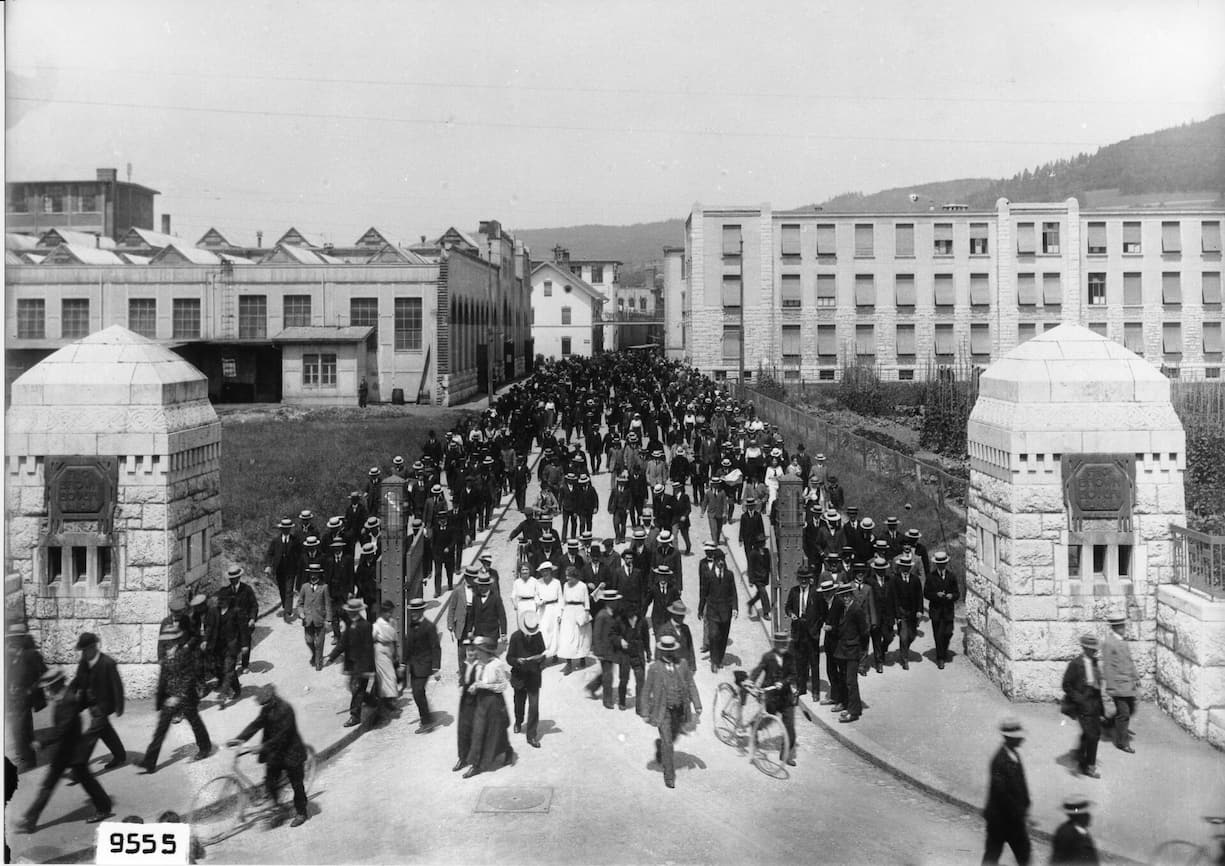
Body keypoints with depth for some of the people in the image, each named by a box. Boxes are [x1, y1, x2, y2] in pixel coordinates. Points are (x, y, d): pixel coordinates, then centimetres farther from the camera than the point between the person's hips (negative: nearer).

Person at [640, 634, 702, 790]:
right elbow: (646, 691, -3)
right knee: (667, 744, -6)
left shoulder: (682, 664, 0)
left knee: (672, 738, 20)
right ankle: (669, 775, 5)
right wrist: (645, 712, -4)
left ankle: (659, 745, 54)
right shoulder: (654, 668, -9)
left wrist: (697, 705, -1)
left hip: (679, 711, 4)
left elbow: (691, 685, 5)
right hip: (663, 711, -4)